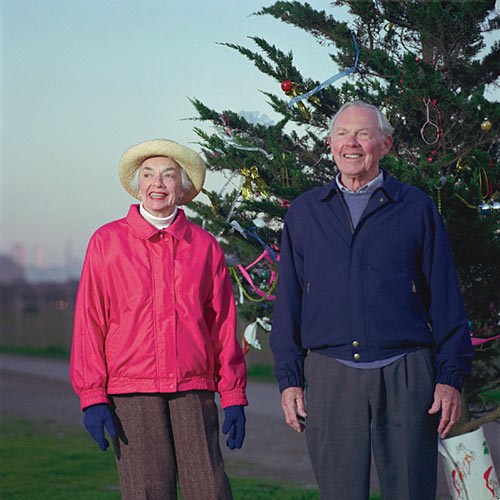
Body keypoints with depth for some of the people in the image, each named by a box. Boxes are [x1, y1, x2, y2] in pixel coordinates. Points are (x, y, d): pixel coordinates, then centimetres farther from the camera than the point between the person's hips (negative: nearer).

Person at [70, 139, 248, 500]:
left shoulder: (205, 246, 10)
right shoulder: (107, 242, 6)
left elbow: (224, 324, 10)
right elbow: (89, 324, 4)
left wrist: (234, 397, 6)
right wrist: (92, 397, -3)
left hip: (193, 392, 1)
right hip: (131, 392, -1)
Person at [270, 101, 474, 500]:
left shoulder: (416, 208, 9)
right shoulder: (304, 213, 13)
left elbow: (445, 299, 7)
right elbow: (288, 302, 13)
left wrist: (451, 377, -1)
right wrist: (289, 379, 5)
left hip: (405, 376, -1)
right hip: (330, 376, 1)